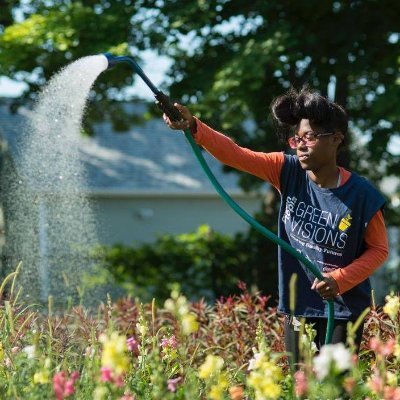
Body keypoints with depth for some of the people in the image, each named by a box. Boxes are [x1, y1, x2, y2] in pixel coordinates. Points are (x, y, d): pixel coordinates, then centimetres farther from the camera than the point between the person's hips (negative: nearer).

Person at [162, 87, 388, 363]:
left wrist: (341, 280, -16)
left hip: (342, 311, -3)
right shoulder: (288, 172, -4)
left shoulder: (362, 195, -12)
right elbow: (236, 155, -14)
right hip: (298, 308, 3)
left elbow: (379, 249, -1)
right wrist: (193, 126, -29)